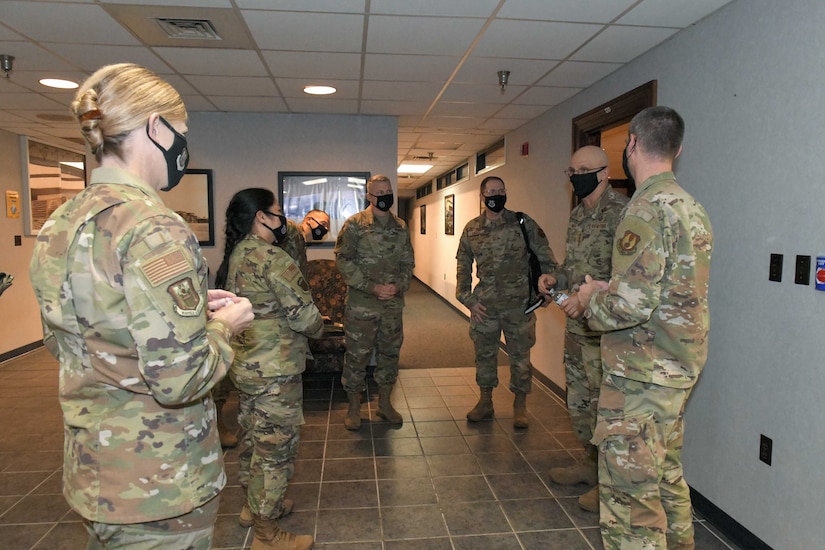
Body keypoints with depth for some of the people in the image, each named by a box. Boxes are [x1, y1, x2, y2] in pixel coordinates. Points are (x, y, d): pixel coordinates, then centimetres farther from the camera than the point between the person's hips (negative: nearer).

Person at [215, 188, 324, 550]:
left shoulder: (234, 256, 8)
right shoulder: (271, 258, -21)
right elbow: (304, 316, -20)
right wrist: (318, 327, 2)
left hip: (244, 364, 10)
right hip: (274, 370, -9)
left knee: (254, 436, 23)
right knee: (276, 446, 4)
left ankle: (254, 505, 42)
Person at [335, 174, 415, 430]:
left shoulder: (401, 227, 9)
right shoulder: (354, 224, -6)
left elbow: (408, 262, 11)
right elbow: (343, 261, -10)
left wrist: (399, 285, -8)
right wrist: (372, 287, -17)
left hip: (393, 304, 5)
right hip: (361, 304, -4)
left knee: (390, 352, 13)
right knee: (357, 355, 4)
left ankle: (385, 404, 30)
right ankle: (354, 407, 21)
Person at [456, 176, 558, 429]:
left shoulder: (523, 223, -4)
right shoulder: (472, 229, 4)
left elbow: (545, 256, 0)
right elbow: (463, 267, 9)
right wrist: (467, 299, 2)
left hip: (519, 303, -2)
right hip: (484, 304, 3)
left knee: (520, 355, 6)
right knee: (484, 354, 12)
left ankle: (520, 406, 23)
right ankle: (485, 402, 29)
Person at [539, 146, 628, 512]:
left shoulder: (620, 213, -15)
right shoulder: (578, 215, 14)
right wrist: (557, 278, 4)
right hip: (576, 325, 9)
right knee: (578, 402, 19)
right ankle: (592, 463, 37)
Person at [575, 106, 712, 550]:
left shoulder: (647, 208, -19)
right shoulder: (690, 206, 11)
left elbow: (630, 305, -26)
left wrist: (592, 300, -6)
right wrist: (610, 290, 14)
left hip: (642, 374, -10)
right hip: (679, 368, 10)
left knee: (630, 492, 0)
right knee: (667, 477, 24)